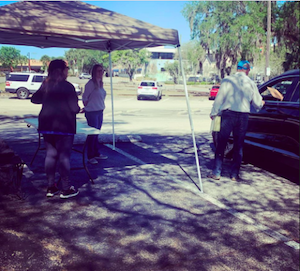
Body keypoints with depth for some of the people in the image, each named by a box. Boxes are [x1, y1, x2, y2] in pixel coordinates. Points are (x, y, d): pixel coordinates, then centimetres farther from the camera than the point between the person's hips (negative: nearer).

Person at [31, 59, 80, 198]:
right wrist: (78, 109, 6)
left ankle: (51, 187, 18)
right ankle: (66, 189, 9)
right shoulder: (67, 86, -13)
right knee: (64, 157, 2)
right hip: (64, 126, -6)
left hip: (47, 125, 6)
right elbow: (74, 108, -16)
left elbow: (34, 99, 16)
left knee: (50, 155, 12)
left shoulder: (45, 85, 5)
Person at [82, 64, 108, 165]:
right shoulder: (90, 83, -14)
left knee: (96, 133, 15)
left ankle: (96, 153, 24)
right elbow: (84, 97, -11)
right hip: (92, 112, -8)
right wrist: (87, 107, -2)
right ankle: (90, 156, 5)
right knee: (92, 134, -4)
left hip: (100, 111, 8)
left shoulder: (100, 83, 12)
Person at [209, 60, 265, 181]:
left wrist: (214, 113, 7)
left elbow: (219, 98, -3)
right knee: (238, 146, 11)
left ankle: (216, 173, 6)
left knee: (221, 144, 4)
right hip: (243, 116, 2)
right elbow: (257, 103, 14)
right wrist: (261, 103, 37)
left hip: (228, 114, -2)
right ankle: (234, 174, 15)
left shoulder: (227, 80, -2)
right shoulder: (251, 84, 7)